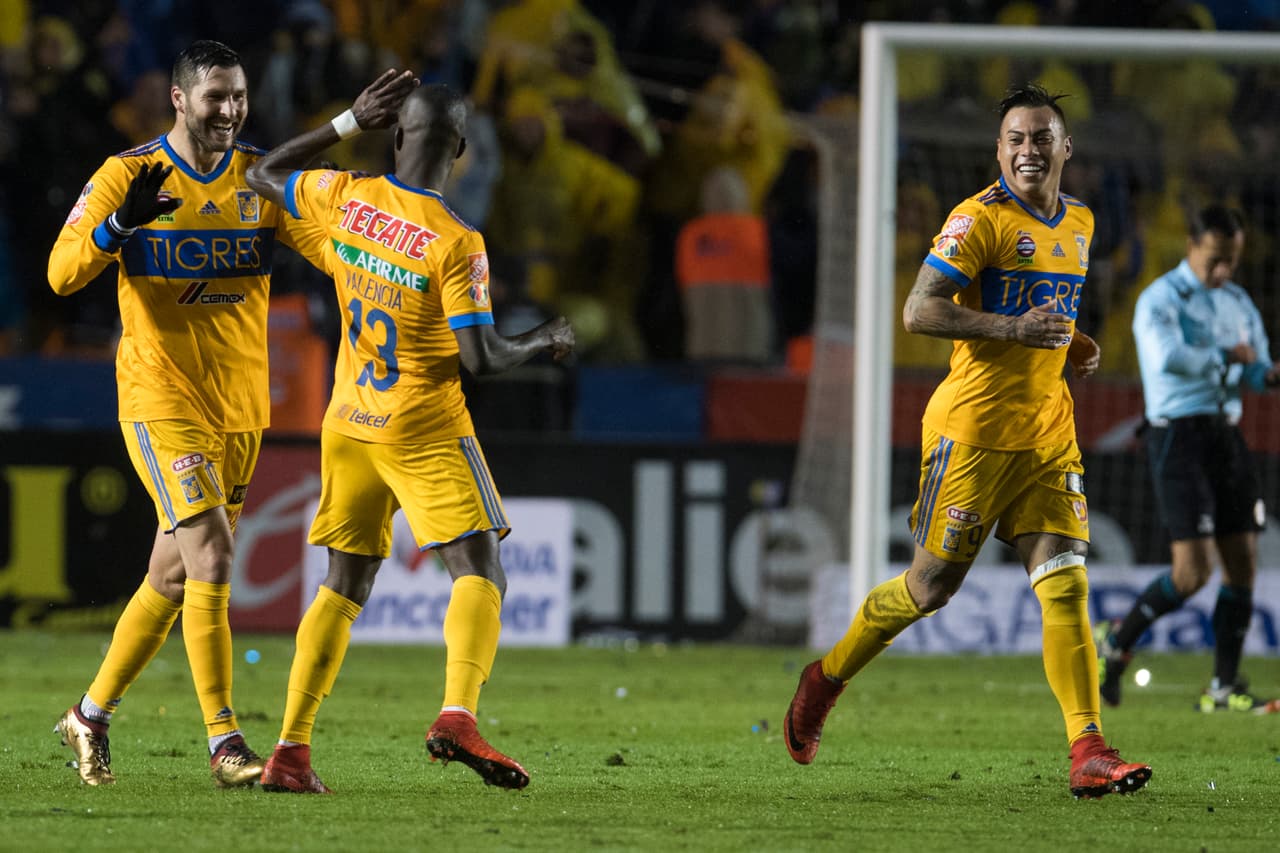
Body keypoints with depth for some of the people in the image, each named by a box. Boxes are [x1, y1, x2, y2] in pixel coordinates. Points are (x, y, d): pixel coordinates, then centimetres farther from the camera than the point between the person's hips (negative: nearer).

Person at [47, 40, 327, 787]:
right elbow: (63, 272, -13)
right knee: (212, 562, -17)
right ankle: (225, 745, -15)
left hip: (241, 406, 5)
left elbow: (331, 247, -5)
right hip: (162, 400, -5)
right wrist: (122, 224, -30)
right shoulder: (128, 177, -6)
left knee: (172, 577, 12)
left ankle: (91, 715, 29)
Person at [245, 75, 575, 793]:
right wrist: (545, 343, 1)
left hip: (349, 424, 6)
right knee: (480, 574, -5)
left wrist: (351, 122, 12)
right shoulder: (456, 243, -17)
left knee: (344, 586, 13)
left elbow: (266, 175, 16)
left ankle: (292, 748, 5)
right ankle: (458, 715, -29)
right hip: (426, 430, -6)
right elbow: (481, 358, -18)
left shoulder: (345, 198, -4)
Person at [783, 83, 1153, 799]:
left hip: (1048, 431, 6)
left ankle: (1089, 753, -13)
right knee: (933, 586, 1)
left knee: (1067, 583, -7)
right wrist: (1014, 327, -25)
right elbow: (919, 312, -17)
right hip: (976, 429, -6)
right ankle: (826, 679, 26)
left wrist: (1072, 344, 11)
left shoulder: (1079, 223, 14)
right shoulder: (981, 218, -11)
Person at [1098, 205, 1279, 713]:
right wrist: (1225, 355, -12)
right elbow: (1168, 357, -25)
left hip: (1227, 436, 7)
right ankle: (1116, 642, 8)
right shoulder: (1161, 299, -8)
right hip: (1178, 436, -7)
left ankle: (1224, 687, 8)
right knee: (1193, 571, -14)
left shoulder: (1238, 303, 15)